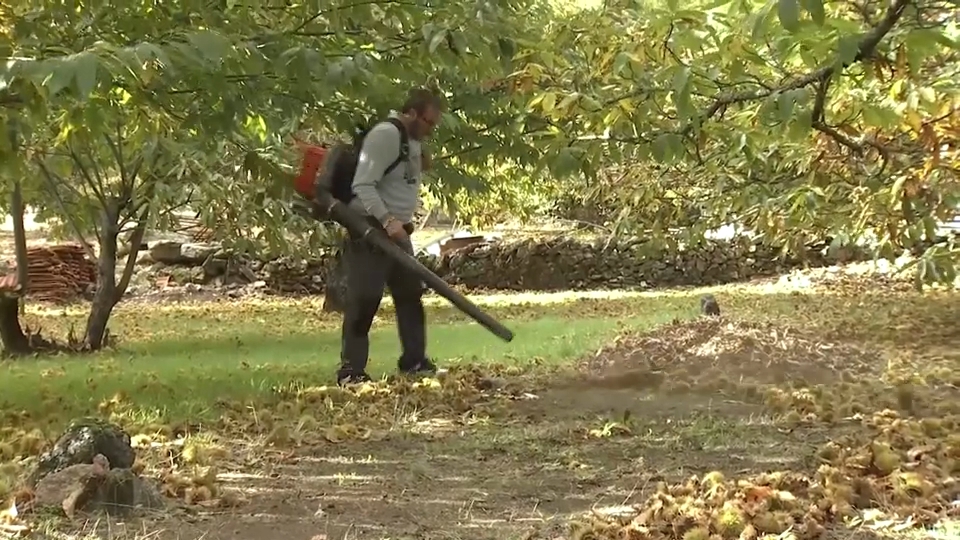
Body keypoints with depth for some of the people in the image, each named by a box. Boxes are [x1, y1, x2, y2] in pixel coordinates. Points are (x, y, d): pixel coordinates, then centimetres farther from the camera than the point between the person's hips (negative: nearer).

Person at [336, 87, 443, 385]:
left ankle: (414, 360, 23)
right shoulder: (385, 134, -17)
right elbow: (363, 185, -24)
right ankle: (351, 369, -2)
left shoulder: (412, 140, 13)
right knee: (363, 300, -8)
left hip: (397, 231, 10)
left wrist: (421, 163, 7)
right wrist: (387, 220, -30)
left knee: (411, 294, 13)